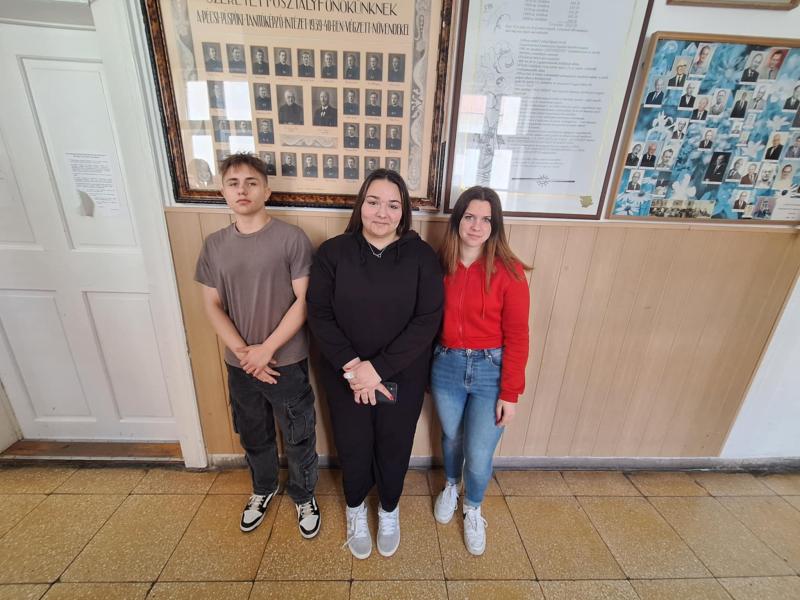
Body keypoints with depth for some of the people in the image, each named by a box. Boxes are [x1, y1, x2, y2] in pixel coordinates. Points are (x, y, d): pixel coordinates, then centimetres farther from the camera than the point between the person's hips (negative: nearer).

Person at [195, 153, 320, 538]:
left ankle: (303, 496, 40)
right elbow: (212, 306, 1)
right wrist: (243, 352, -10)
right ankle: (263, 489, 51)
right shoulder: (214, 245, 2)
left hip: (288, 362, -4)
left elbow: (304, 301, -14)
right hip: (239, 365, 4)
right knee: (254, 437, 24)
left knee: (298, 438, 13)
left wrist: (267, 350, -15)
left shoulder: (292, 239, -12)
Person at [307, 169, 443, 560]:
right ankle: (355, 508, 51)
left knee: (395, 448, 19)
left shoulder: (421, 256, -9)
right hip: (345, 377, 1)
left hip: (403, 377, 0)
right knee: (352, 447, 18)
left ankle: (389, 509, 51)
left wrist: (379, 368, -19)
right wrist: (352, 366, -19)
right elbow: (319, 315, -9)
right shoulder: (333, 252, -8)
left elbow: (428, 320, -13)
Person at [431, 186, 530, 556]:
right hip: (446, 366, 3)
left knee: (479, 456, 8)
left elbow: (517, 336, -10)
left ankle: (472, 509, 44)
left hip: (491, 370, -2)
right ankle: (450, 487, 57)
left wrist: (511, 393, -9)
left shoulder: (508, 271, -12)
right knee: (451, 437, 24)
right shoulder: (439, 264, -4)